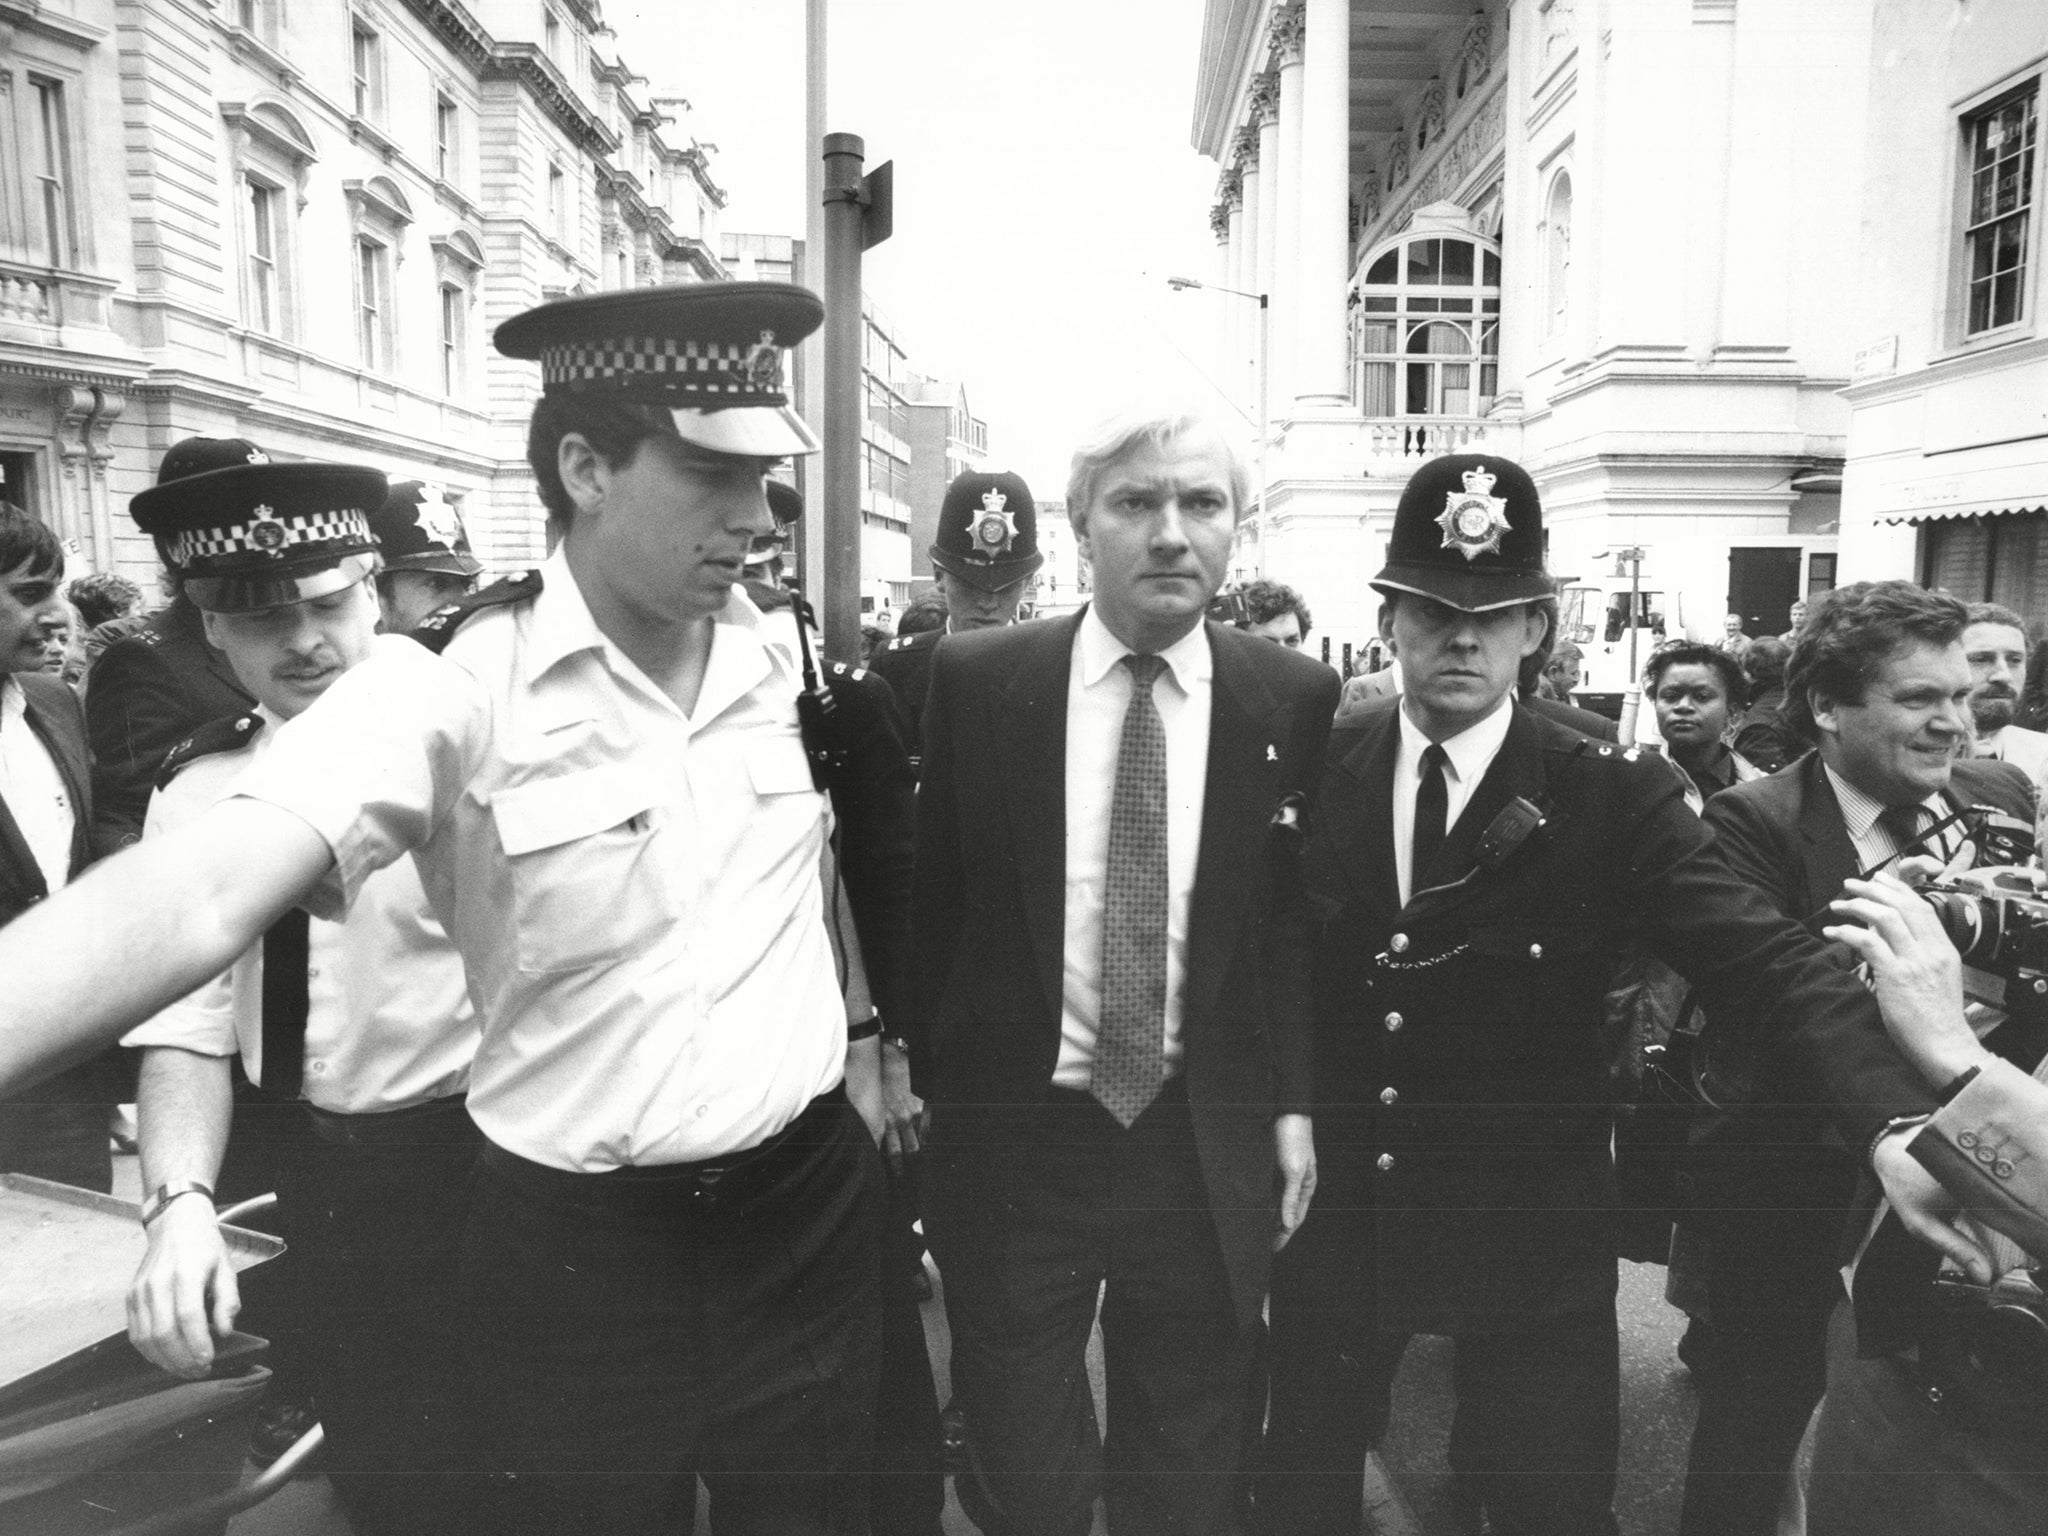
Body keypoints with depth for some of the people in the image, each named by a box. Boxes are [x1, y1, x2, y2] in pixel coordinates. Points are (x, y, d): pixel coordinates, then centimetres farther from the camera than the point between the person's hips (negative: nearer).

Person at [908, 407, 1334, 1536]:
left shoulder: (1294, 699, -3)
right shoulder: (976, 680, -5)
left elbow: (1302, 913, 3)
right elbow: (931, 899, 1)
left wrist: (1293, 1103, -2)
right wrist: (924, 1079, 0)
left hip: (1208, 1148, 1)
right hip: (1009, 1136, 0)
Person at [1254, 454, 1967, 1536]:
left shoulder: (1613, 798, -12)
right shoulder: (1315, 773, -5)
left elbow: (1767, 964, -20)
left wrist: (1899, 1121, -34)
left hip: (1530, 1243, -2)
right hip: (1333, 1216, 3)